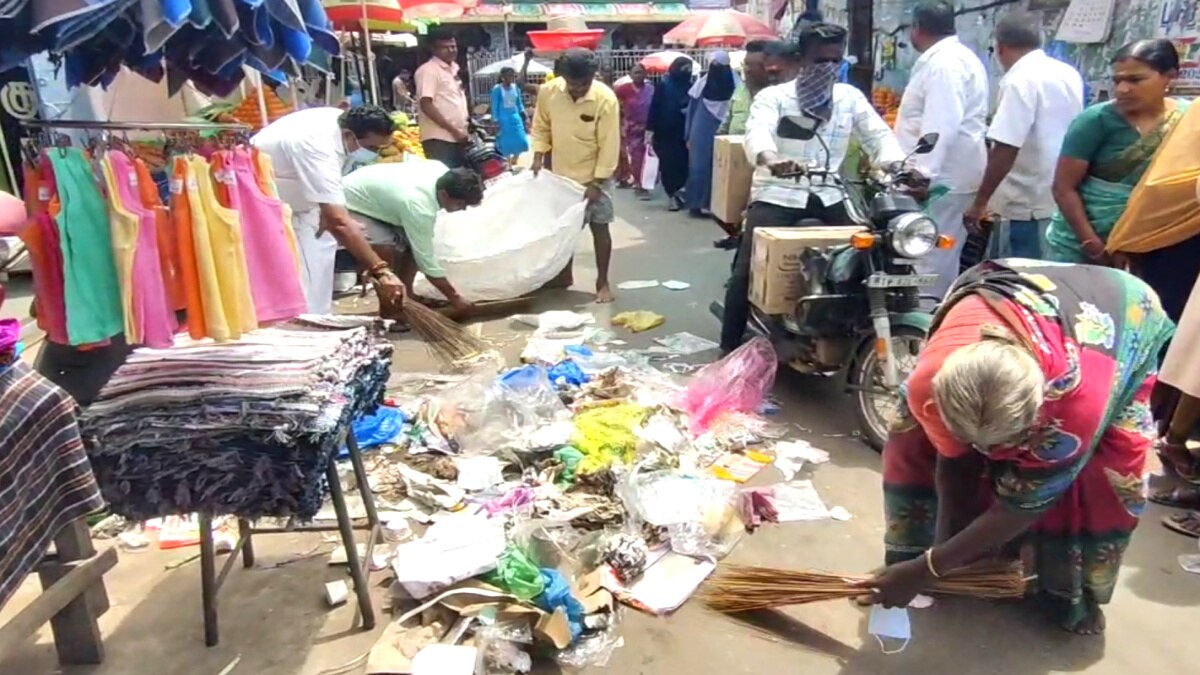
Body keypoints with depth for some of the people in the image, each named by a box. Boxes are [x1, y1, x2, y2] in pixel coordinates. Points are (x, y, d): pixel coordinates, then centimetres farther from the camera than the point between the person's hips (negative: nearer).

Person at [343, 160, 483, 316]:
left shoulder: (441, 171, -14)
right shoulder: (419, 208, -37)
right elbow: (427, 261, -29)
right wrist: (455, 299, -21)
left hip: (369, 193, 9)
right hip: (349, 206, -9)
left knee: (414, 242, 3)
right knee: (387, 250, -27)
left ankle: (405, 295, 16)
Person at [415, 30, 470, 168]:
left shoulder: (454, 68, 16)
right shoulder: (428, 70, -9)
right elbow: (426, 105, -17)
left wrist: (463, 131, 15)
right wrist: (453, 130, -17)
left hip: (458, 137, 8)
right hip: (439, 139, -8)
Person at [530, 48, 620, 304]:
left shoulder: (605, 99, -21)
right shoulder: (548, 91, -12)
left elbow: (609, 145, -18)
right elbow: (541, 126, 5)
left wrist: (596, 182, -18)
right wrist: (538, 155, -7)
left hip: (595, 176, -3)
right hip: (561, 174, 4)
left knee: (599, 227, 1)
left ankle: (602, 282, 12)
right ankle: (564, 275, 29)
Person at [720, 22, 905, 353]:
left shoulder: (851, 97, 9)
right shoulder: (773, 97, -6)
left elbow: (879, 135, 3)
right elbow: (757, 132, -25)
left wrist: (897, 164, -21)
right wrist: (770, 159, -50)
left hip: (828, 196, 5)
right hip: (777, 194, -4)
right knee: (747, 271, -16)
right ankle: (729, 348, -4)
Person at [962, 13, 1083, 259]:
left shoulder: (1020, 80, -16)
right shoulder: (1070, 74, 11)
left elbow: (1005, 149, -24)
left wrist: (980, 203, -20)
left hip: (1028, 206, -9)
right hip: (1063, 201, 9)